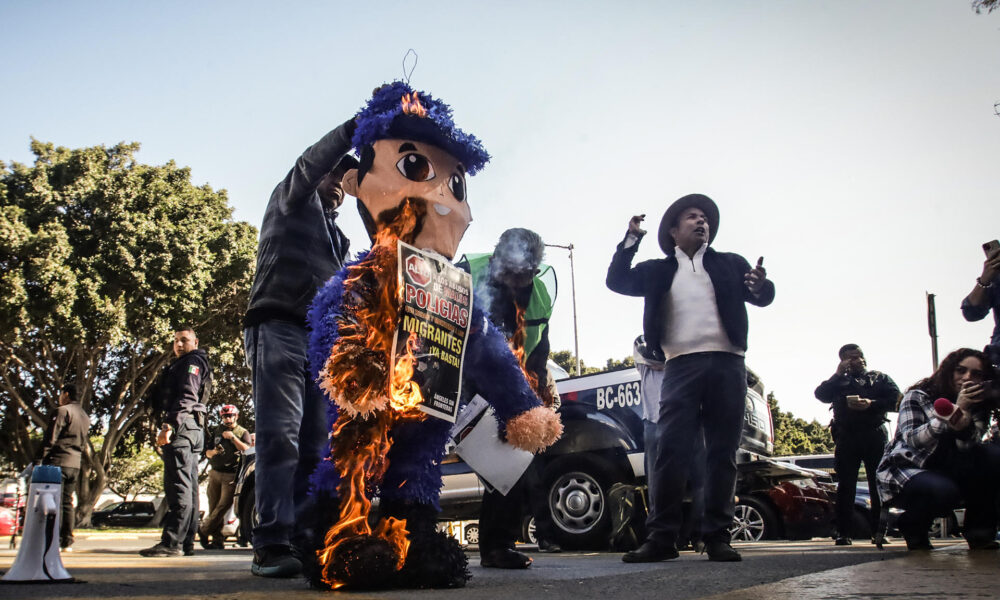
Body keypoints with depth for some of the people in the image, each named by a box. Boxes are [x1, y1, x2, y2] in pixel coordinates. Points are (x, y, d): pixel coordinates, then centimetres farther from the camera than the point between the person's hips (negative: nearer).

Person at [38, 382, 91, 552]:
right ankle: (67, 542, 7)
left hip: (59, 462, -7)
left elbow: (51, 438, -11)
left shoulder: (62, 411, -6)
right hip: (75, 465, 7)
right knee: (67, 502, 9)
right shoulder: (85, 416, 19)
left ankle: (55, 541, -10)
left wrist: (44, 459, -7)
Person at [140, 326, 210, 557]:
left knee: (178, 486, -15)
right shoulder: (180, 365, 30)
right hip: (193, 429, 11)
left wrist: (168, 425, -25)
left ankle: (172, 542, -20)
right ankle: (186, 542, 10)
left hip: (182, 426, -11)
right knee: (189, 488, 8)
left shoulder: (192, 362, -1)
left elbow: (186, 397, -16)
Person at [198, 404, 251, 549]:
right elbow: (207, 452, 19)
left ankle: (204, 531, -3)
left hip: (231, 475, -4)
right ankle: (218, 539, 3)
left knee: (224, 505, -13)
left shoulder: (243, 432, 7)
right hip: (215, 473, 4)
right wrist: (213, 451, -4)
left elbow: (246, 450, -9)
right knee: (213, 507, 0)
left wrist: (233, 437, -15)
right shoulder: (216, 431, 19)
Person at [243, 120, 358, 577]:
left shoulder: (338, 238, 32)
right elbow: (309, 165, -6)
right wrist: (354, 128, -17)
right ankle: (273, 544, -22)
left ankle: (304, 539, -6)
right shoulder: (290, 203, 16)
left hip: (321, 339, 7)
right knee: (280, 434, -17)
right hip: (279, 328, -6)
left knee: (316, 444, -4)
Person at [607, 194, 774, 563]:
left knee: (722, 453, 0)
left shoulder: (731, 264, 17)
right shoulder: (658, 270, 17)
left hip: (727, 365, 1)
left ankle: (717, 537, 4)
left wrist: (760, 285, -17)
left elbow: (762, 297, 7)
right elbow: (617, 281, 8)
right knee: (671, 451, -8)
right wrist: (632, 238, 0)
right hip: (681, 367, -1)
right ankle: (661, 537, -7)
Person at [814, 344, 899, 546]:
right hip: (846, 436, 1)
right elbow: (820, 394, 4)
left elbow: (895, 398, 3)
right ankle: (843, 533, -3)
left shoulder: (880, 378, 19)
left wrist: (871, 404, -12)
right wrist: (838, 374, 2)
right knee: (845, 485, -3)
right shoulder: (839, 382, 22)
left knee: (878, 484, -5)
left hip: (875, 435, -1)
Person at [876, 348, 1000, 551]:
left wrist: (964, 422, -36)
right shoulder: (918, 397, -7)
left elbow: (967, 450, -14)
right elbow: (911, 438, -25)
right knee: (943, 492, -37)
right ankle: (912, 527, -3)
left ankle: (981, 534, -10)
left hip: (946, 474, 5)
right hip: (905, 471, -5)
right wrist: (956, 410, -32)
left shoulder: (978, 408, 5)